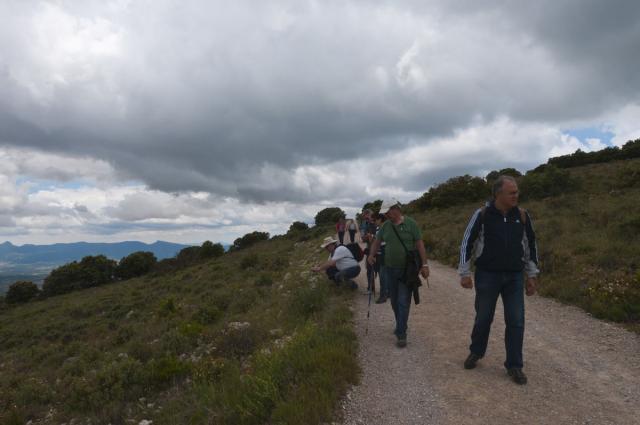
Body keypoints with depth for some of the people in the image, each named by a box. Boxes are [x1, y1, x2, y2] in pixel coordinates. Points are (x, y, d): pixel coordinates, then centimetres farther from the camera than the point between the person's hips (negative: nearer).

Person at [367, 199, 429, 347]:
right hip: (390, 269, 5)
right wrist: (371, 255, -4)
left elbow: (419, 244, -7)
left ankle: (401, 334, 0)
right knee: (394, 301, 14)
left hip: (407, 270, -5)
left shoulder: (411, 223, -7)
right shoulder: (385, 226, 4)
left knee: (403, 302, -5)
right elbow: (376, 242, 13)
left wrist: (424, 264, -12)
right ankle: (400, 325, 32)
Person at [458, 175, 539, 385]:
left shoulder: (522, 216, 0)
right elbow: (466, 243, -4)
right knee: (483, 318, 9)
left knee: (516, 321, 2)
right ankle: (476, 352, 33)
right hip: (487, 276, -2)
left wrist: (531, 275, 10)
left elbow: (531, 245, 11)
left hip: (514, 277, 2)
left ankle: (514, 365, 17)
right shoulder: (482, 215, -10)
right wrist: (464, 272, -6)